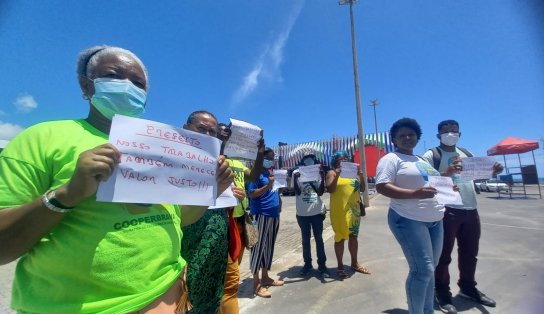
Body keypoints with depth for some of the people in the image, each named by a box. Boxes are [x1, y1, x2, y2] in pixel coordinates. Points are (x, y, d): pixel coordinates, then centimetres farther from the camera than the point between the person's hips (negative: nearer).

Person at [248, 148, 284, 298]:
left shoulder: (271, 171, 13)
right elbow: (252, 194, -17)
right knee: (258, 247, 0)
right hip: (261, 215, -8)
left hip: (274, 214, 8)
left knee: (269, 246, 16)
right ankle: (256, 284, 12)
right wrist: (268, 185, -24)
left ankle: (265, 277, 31)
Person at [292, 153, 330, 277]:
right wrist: (295, 178, -24)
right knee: (305, 239, 13)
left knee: (319, 238, 12)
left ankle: (322, 264, 24)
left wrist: (322, 178, -17)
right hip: (302, 213, -1)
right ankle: (307, 263, 28)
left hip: (317, 212, 1)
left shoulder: (318, 172, 1)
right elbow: (297, 192, -10)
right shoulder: (296, 173, -3)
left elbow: (320, 192, -5)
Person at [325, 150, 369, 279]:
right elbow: (330, 189, -13)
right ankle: (340, 266, 15)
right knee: (340, 237, 2)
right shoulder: (332, 172, -2)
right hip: (339, 210, -5)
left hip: (354, 209, 5)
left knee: (353, 236, 15)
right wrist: (337, 175, -23)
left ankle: (354, 263, 31)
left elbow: (362, 188, 9)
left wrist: (361, 175, -5)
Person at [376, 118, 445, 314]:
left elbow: (434, 182, 28)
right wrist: (415, 194, -26)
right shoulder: (391, 159, -7)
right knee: (422, 270, -7)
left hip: (435, 220, 8)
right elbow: (382, 187, -19)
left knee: (429, 269, 15)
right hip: (409, 220, -8)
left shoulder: (422, 160, 19)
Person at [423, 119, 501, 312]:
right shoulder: (431, 155, -7)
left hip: (471, 209, 7)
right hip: (447, 210, -7)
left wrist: (493, 171, 1)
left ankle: (468, 287, 40)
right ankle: (442, 293, 18)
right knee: (444, 254, 3)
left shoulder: (466, 153, 14)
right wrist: (447, 173, -31)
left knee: (470, 253, 21)